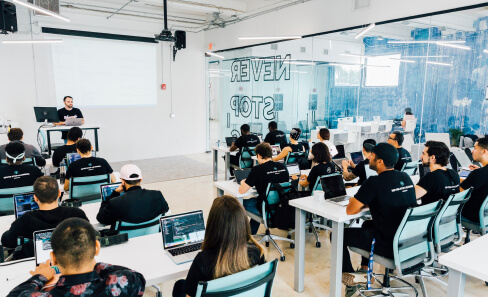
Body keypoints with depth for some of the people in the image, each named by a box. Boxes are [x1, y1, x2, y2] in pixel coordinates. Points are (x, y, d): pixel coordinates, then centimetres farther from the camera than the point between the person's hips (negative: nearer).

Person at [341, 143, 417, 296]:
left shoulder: (374, 183, -20)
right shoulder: (405, 178, 3)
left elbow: (350, 210, -16)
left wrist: (356, 202, 6)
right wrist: (366, 203, 12)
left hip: (391, 246, -8)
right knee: (368, 224, 33)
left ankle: (351, 278, 22)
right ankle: (364, 270, 38)